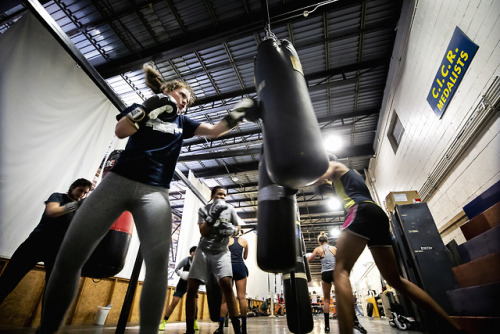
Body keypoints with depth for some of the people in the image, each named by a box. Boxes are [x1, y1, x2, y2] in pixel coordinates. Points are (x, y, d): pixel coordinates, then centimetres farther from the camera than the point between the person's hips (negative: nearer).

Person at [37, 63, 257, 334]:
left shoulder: (182, 122, 19)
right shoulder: (143, 107, 15)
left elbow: (214, 131, 11)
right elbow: (120, 131, 0)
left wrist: (237, 114, -2)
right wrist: (147, 109, -8)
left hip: (154, 193, 1)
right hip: (118, 182, 0)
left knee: (158, 263, -18)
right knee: (69, 256, 0)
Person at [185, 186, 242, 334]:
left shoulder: (230, 209, 2)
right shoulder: (203, 209, -1)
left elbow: (237, 228, 9)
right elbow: (203, 232, -10)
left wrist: (231, 229, -15)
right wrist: (213, 216, -25)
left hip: (221, 252, 0)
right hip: (204, 251, 1)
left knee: (227, 285, -19)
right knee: (191, 287, -3)